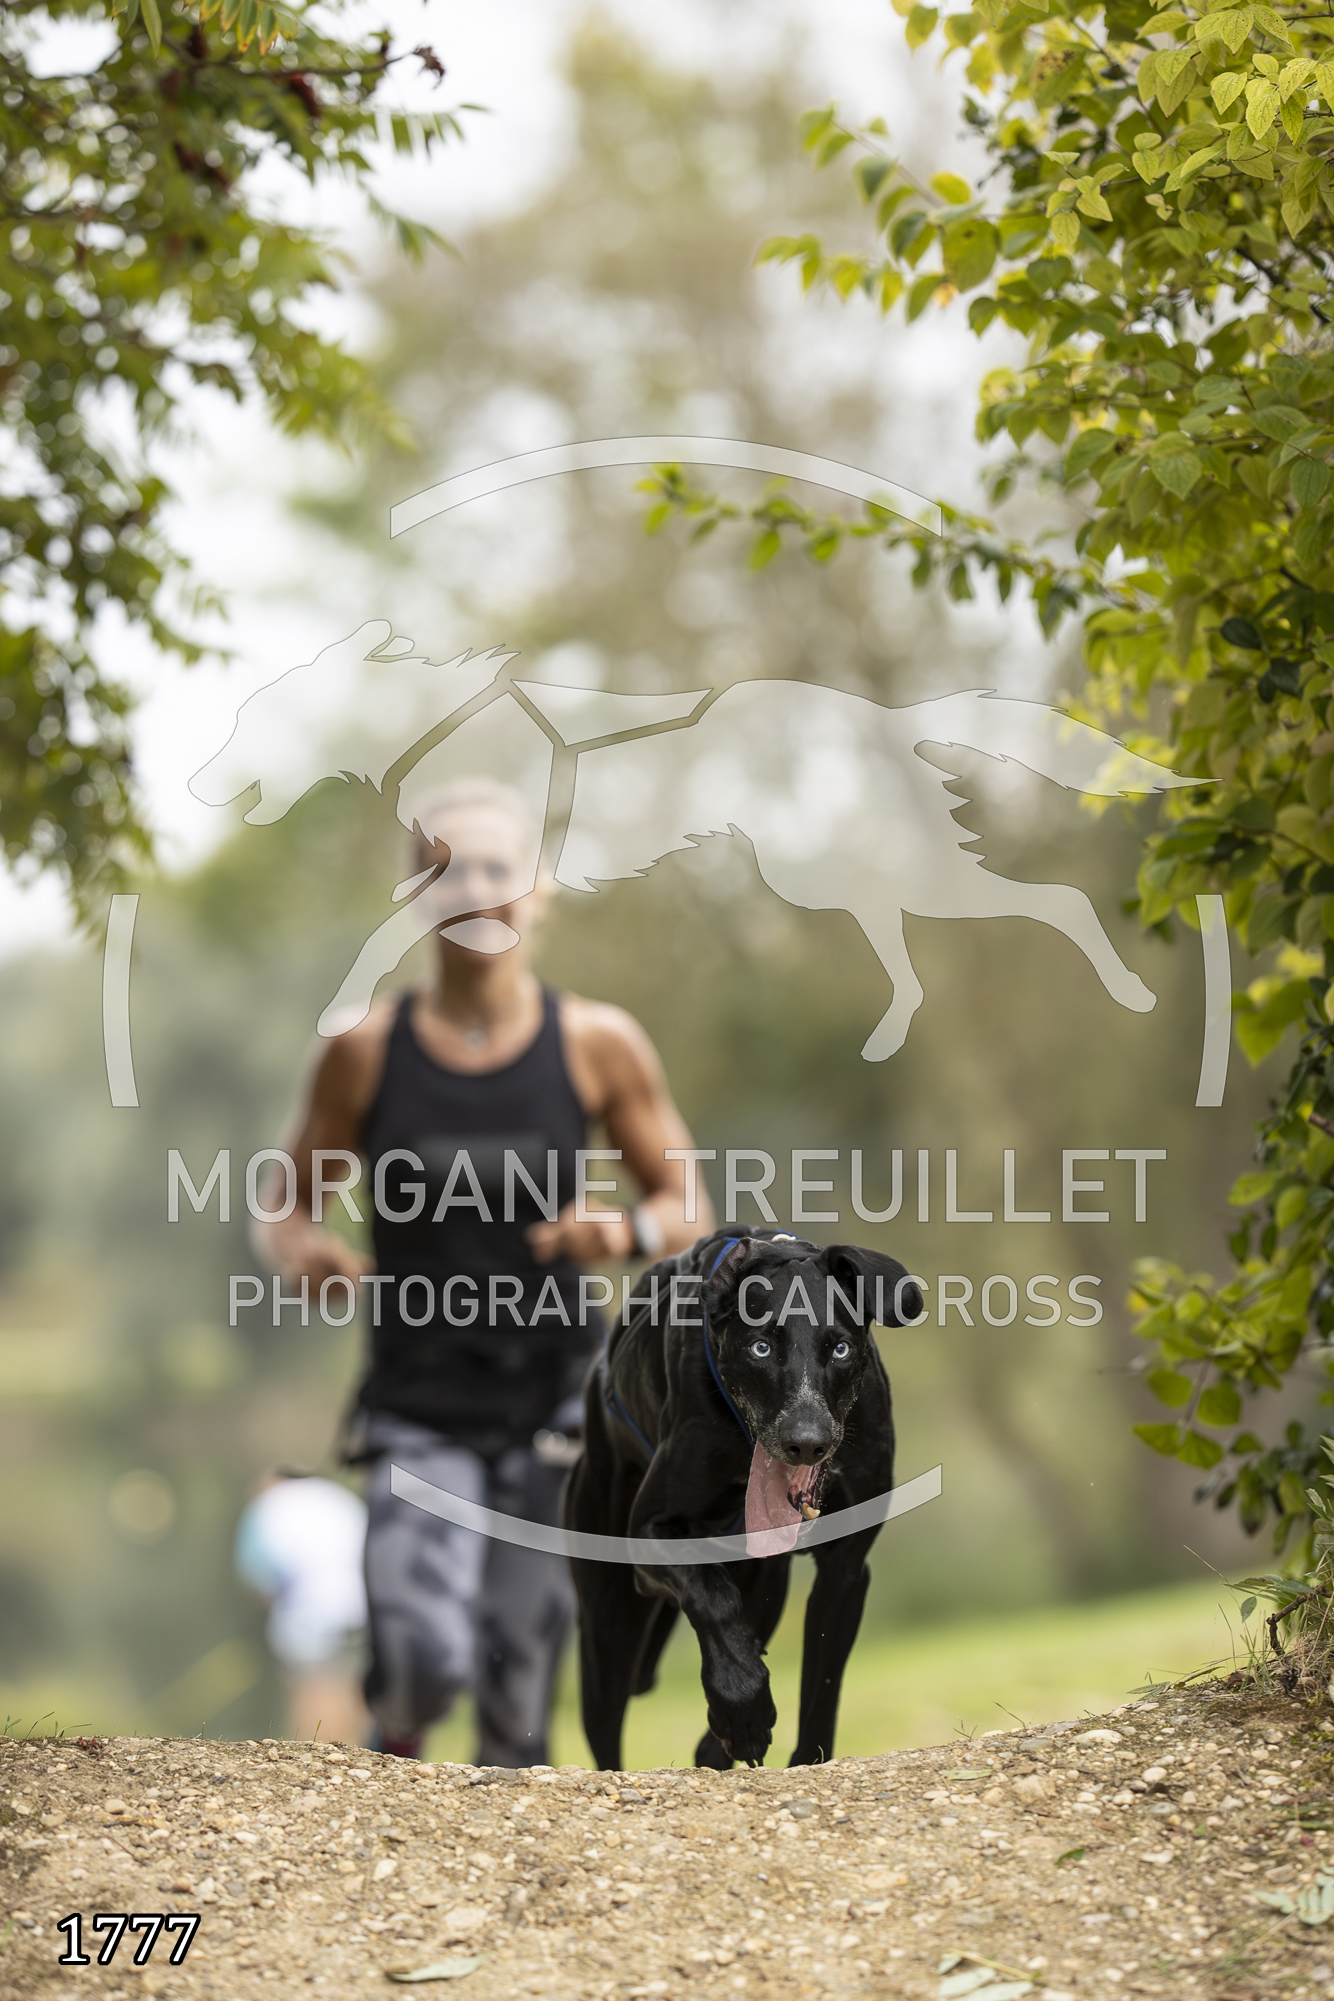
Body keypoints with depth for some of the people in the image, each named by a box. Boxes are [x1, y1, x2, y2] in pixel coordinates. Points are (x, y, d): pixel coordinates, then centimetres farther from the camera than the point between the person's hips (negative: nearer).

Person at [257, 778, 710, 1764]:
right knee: (424, 1660, -20)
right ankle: (397, 1748, 15)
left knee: (521, 1698, 3)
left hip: (555, 1399, 1)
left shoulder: (599, 1044, -2)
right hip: (418, 1412, -1)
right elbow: (292, 1207, 9)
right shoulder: (367, 1048, -2)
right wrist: (301, 1249, -14)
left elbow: (690, 1212, 6)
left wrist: (628, 1228, -16)